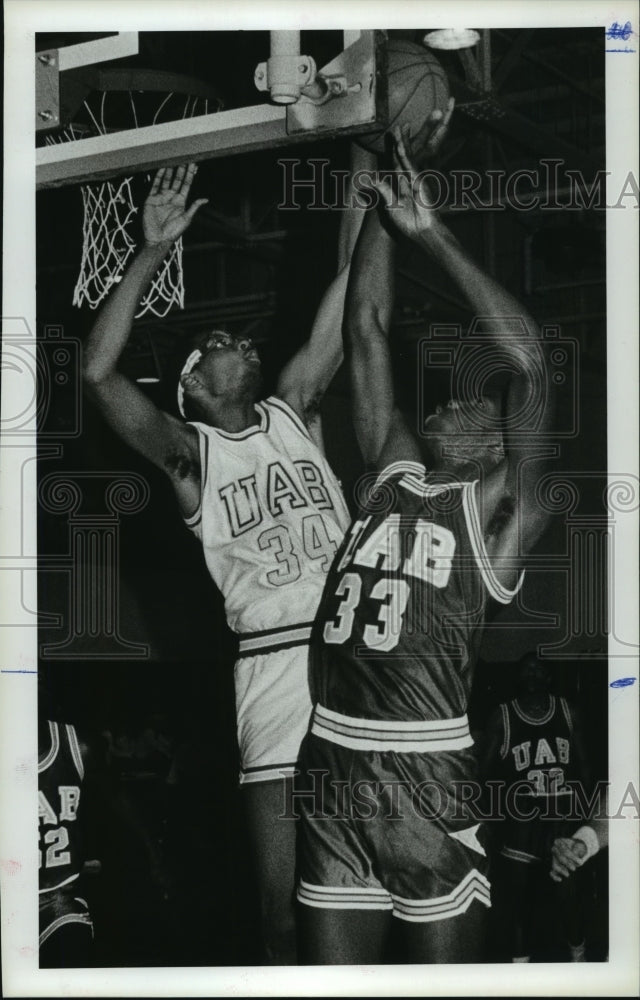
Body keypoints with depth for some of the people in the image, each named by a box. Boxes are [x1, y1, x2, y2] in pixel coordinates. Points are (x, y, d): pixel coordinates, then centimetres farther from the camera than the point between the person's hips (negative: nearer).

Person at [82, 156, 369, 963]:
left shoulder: (293, 411, 16)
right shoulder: (188, 451, 8)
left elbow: (345, 299, 11)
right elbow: (99, 373, -7)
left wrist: (362, 166, 6)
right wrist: (153, 251, -9)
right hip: (274, 660, -2)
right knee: (286, 909, -2)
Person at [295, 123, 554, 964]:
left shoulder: (501, 508, 0)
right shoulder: (393, 474, 14)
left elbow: (527, 360, -12)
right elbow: (367, 329, 12)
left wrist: (431, 233, -10)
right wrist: (384, 198, 8)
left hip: (427, 774, -5)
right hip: (329, 763, 5)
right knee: (331, 966, 11)